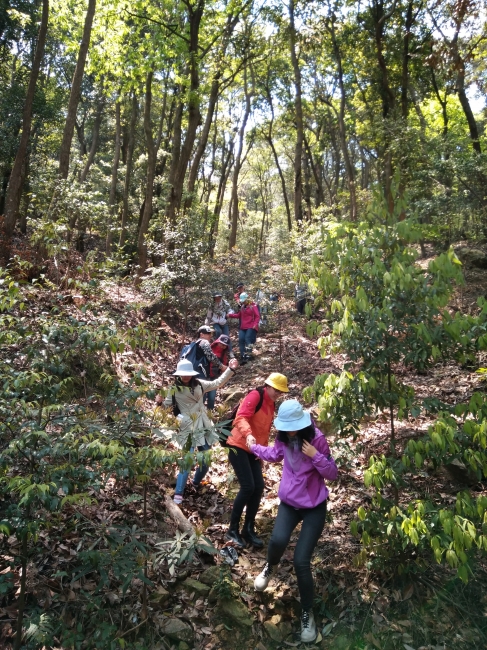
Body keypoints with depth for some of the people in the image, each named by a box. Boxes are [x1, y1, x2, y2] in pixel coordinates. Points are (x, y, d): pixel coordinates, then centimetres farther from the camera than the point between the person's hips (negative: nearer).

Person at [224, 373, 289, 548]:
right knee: (248, 487, -13)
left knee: (258, 487, 2)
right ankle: (233, 529, 3)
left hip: (253, 450, 8)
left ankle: (248, 530, 16)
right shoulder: (255, 396, -15)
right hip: (239, 447, -8)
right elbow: (241, 417, -28)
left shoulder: (271, 404, 12)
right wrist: (248, 434, -45)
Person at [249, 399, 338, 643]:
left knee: (301, 561, -11)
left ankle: (307, 614, 16)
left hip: (314, 506, -3)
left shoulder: (316, 439, -19)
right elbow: (275, 454, 19)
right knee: (278, 540, -26)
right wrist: (254, 447, 28)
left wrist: (315, 455, -31)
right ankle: (270, 567, 12)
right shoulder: (283, 438, -5)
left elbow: (332, 474, -15)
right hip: (289, 502, 3)